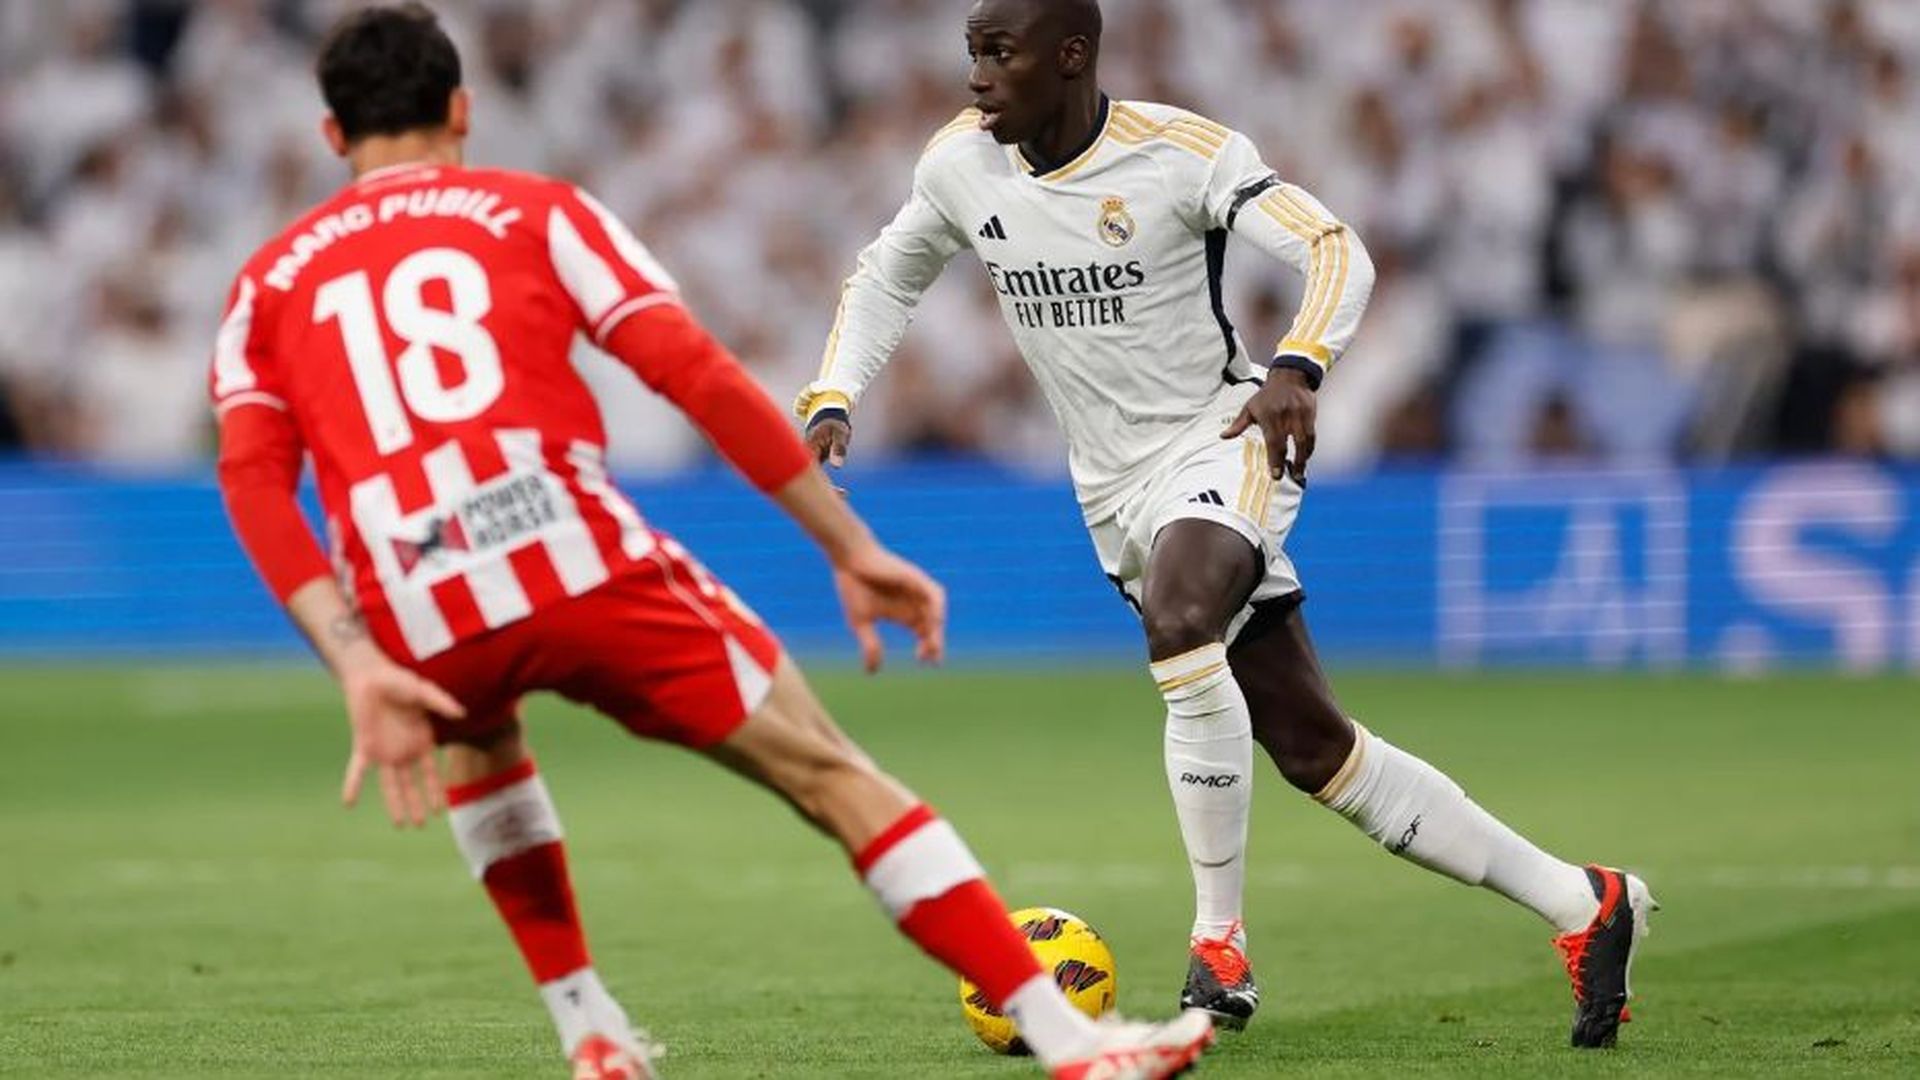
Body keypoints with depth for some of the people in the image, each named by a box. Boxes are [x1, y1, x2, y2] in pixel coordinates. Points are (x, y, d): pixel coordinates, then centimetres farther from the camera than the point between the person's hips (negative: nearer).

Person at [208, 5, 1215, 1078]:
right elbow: (698, 374, 5)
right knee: (836, 778, 7)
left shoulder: (268, 284, 22)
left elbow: (254, 481, 4)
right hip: (583, 567, -2)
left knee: (477, 742, 39)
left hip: (424, 626, 2)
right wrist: (853, 550, 7)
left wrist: (361, 671, -6)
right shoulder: (534, 211, 17)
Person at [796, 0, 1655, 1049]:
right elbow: (886, 276, 17)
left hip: (1222, 444, -6)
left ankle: (1219, 944, -26)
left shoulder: (1178, 151, -16)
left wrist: (1296, 367, -39)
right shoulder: (961, 165, 0)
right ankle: (1581, 904, 13)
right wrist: (832, 401, 1)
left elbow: (1336, 251, -20)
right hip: (1114, 489, 6)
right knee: (1313, 748, 3)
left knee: (1179, 626, -38)